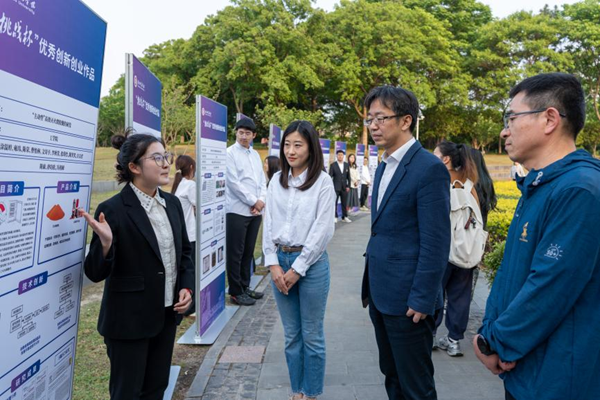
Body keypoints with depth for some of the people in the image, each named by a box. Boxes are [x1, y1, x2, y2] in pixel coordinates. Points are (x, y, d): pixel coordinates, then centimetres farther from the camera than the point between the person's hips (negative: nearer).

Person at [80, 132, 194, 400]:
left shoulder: (172, 203, 2)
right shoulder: (112, 210, -17)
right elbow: (96, 273, -14)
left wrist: (187, 287, 0)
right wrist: (105, 242, -32)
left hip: (167, 314, 6)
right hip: (129, 319, -6)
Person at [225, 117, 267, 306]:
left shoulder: (256, 155, 15)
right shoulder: (229, 153, -5)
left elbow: (262, 180, 14)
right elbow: (233, 182, -13)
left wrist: (262, 201, -4)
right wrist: (253, 201, -11)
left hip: (256, 211, 6)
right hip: (238, 211, -6)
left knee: (248, 251, 14)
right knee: (235, 253, 0)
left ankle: (245, 286, 25)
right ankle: (236, 291, 11)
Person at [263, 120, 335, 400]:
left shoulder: (323, 182, -7)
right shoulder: (276, 180, 7)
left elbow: (322, 230, -11)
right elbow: (268, 223, 5)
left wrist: (297, 269, -12)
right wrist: (273, 264, -4)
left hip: (311, 262, -4)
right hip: (280, 261, 4)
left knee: (312, 335, 9)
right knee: (291, 334, 15)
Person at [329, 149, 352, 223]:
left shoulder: (347, 165, 9)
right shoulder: (333, 165, -2)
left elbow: (348, 177, 10)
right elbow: (330, 176, -4)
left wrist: (348, 186, 4)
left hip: (344, 187, 3)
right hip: (336, 187, -3)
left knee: (344, 203, 6)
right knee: (334, 203, -3)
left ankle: (344, 217, 15)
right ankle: (335, 217, 5)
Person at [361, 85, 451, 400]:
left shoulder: (429, 168, -16)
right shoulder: (384, 166, 12)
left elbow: (435, 244, -18)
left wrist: (421, 301, -18)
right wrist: (370, 285, 16)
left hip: (407, 300, -8)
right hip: (381, 295, 8)